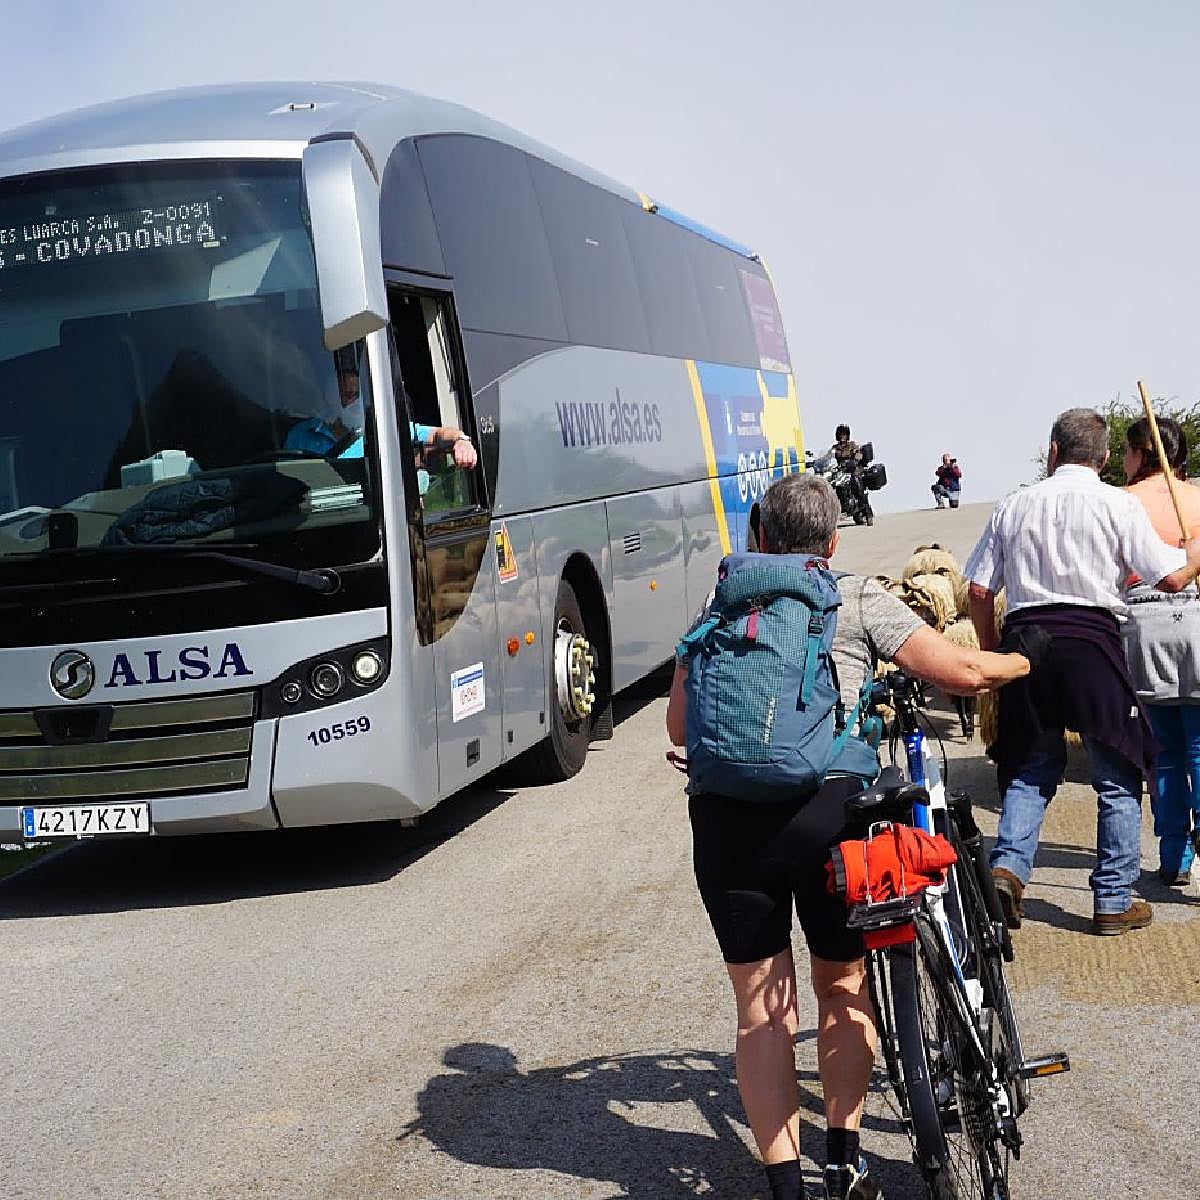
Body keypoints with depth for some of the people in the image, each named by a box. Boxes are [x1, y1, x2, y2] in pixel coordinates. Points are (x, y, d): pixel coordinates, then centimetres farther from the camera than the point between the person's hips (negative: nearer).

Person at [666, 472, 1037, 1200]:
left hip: (726, 812, 1)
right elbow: (963, 672, 4)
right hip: (827, 805, -1)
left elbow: (679, 724, 15)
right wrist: (1021, 662, 25)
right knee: (844, 985, 20)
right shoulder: (859, 599, 9)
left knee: (761, 1009, 9)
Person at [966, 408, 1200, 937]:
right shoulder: (1117, 504, -1)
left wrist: (991, 653, 20)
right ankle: (1114, 902, 11)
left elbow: (978, 590, 9)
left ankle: (1008, 865, -3)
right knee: (1117, 776, 8)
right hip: (1091, 640, -3)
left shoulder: (1014, 506, 9)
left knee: (1033, 767, 17)